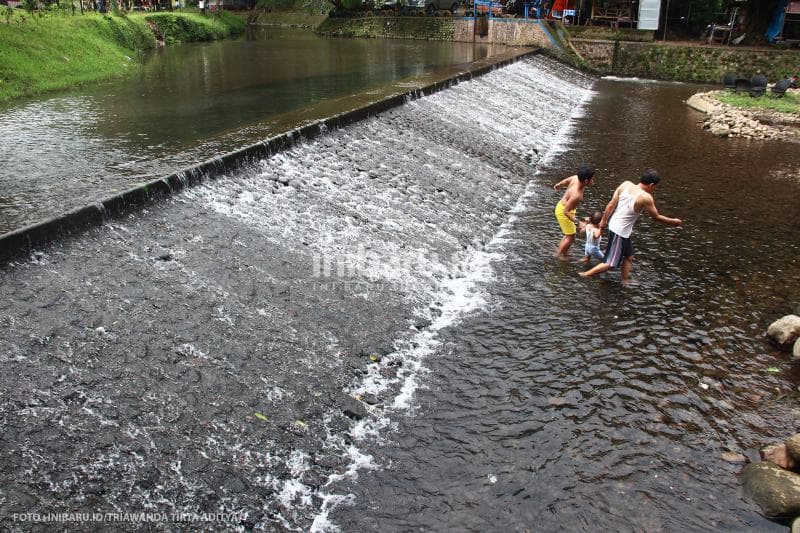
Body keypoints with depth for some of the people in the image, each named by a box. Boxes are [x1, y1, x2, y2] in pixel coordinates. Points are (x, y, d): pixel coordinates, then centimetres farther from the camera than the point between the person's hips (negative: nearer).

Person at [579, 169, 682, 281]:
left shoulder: (625, 185, -4)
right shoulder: (646, 198, -19)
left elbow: (611, 205, -1)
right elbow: (656, 217, -5)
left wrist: (604, 220, 11)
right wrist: (673, 221, 11)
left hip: (613, 225, 8)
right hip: (621, 232, -8)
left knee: (629, 257, 23)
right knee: (611, 263, 6)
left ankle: (625, 281, 31)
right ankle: (586, 275, 10)